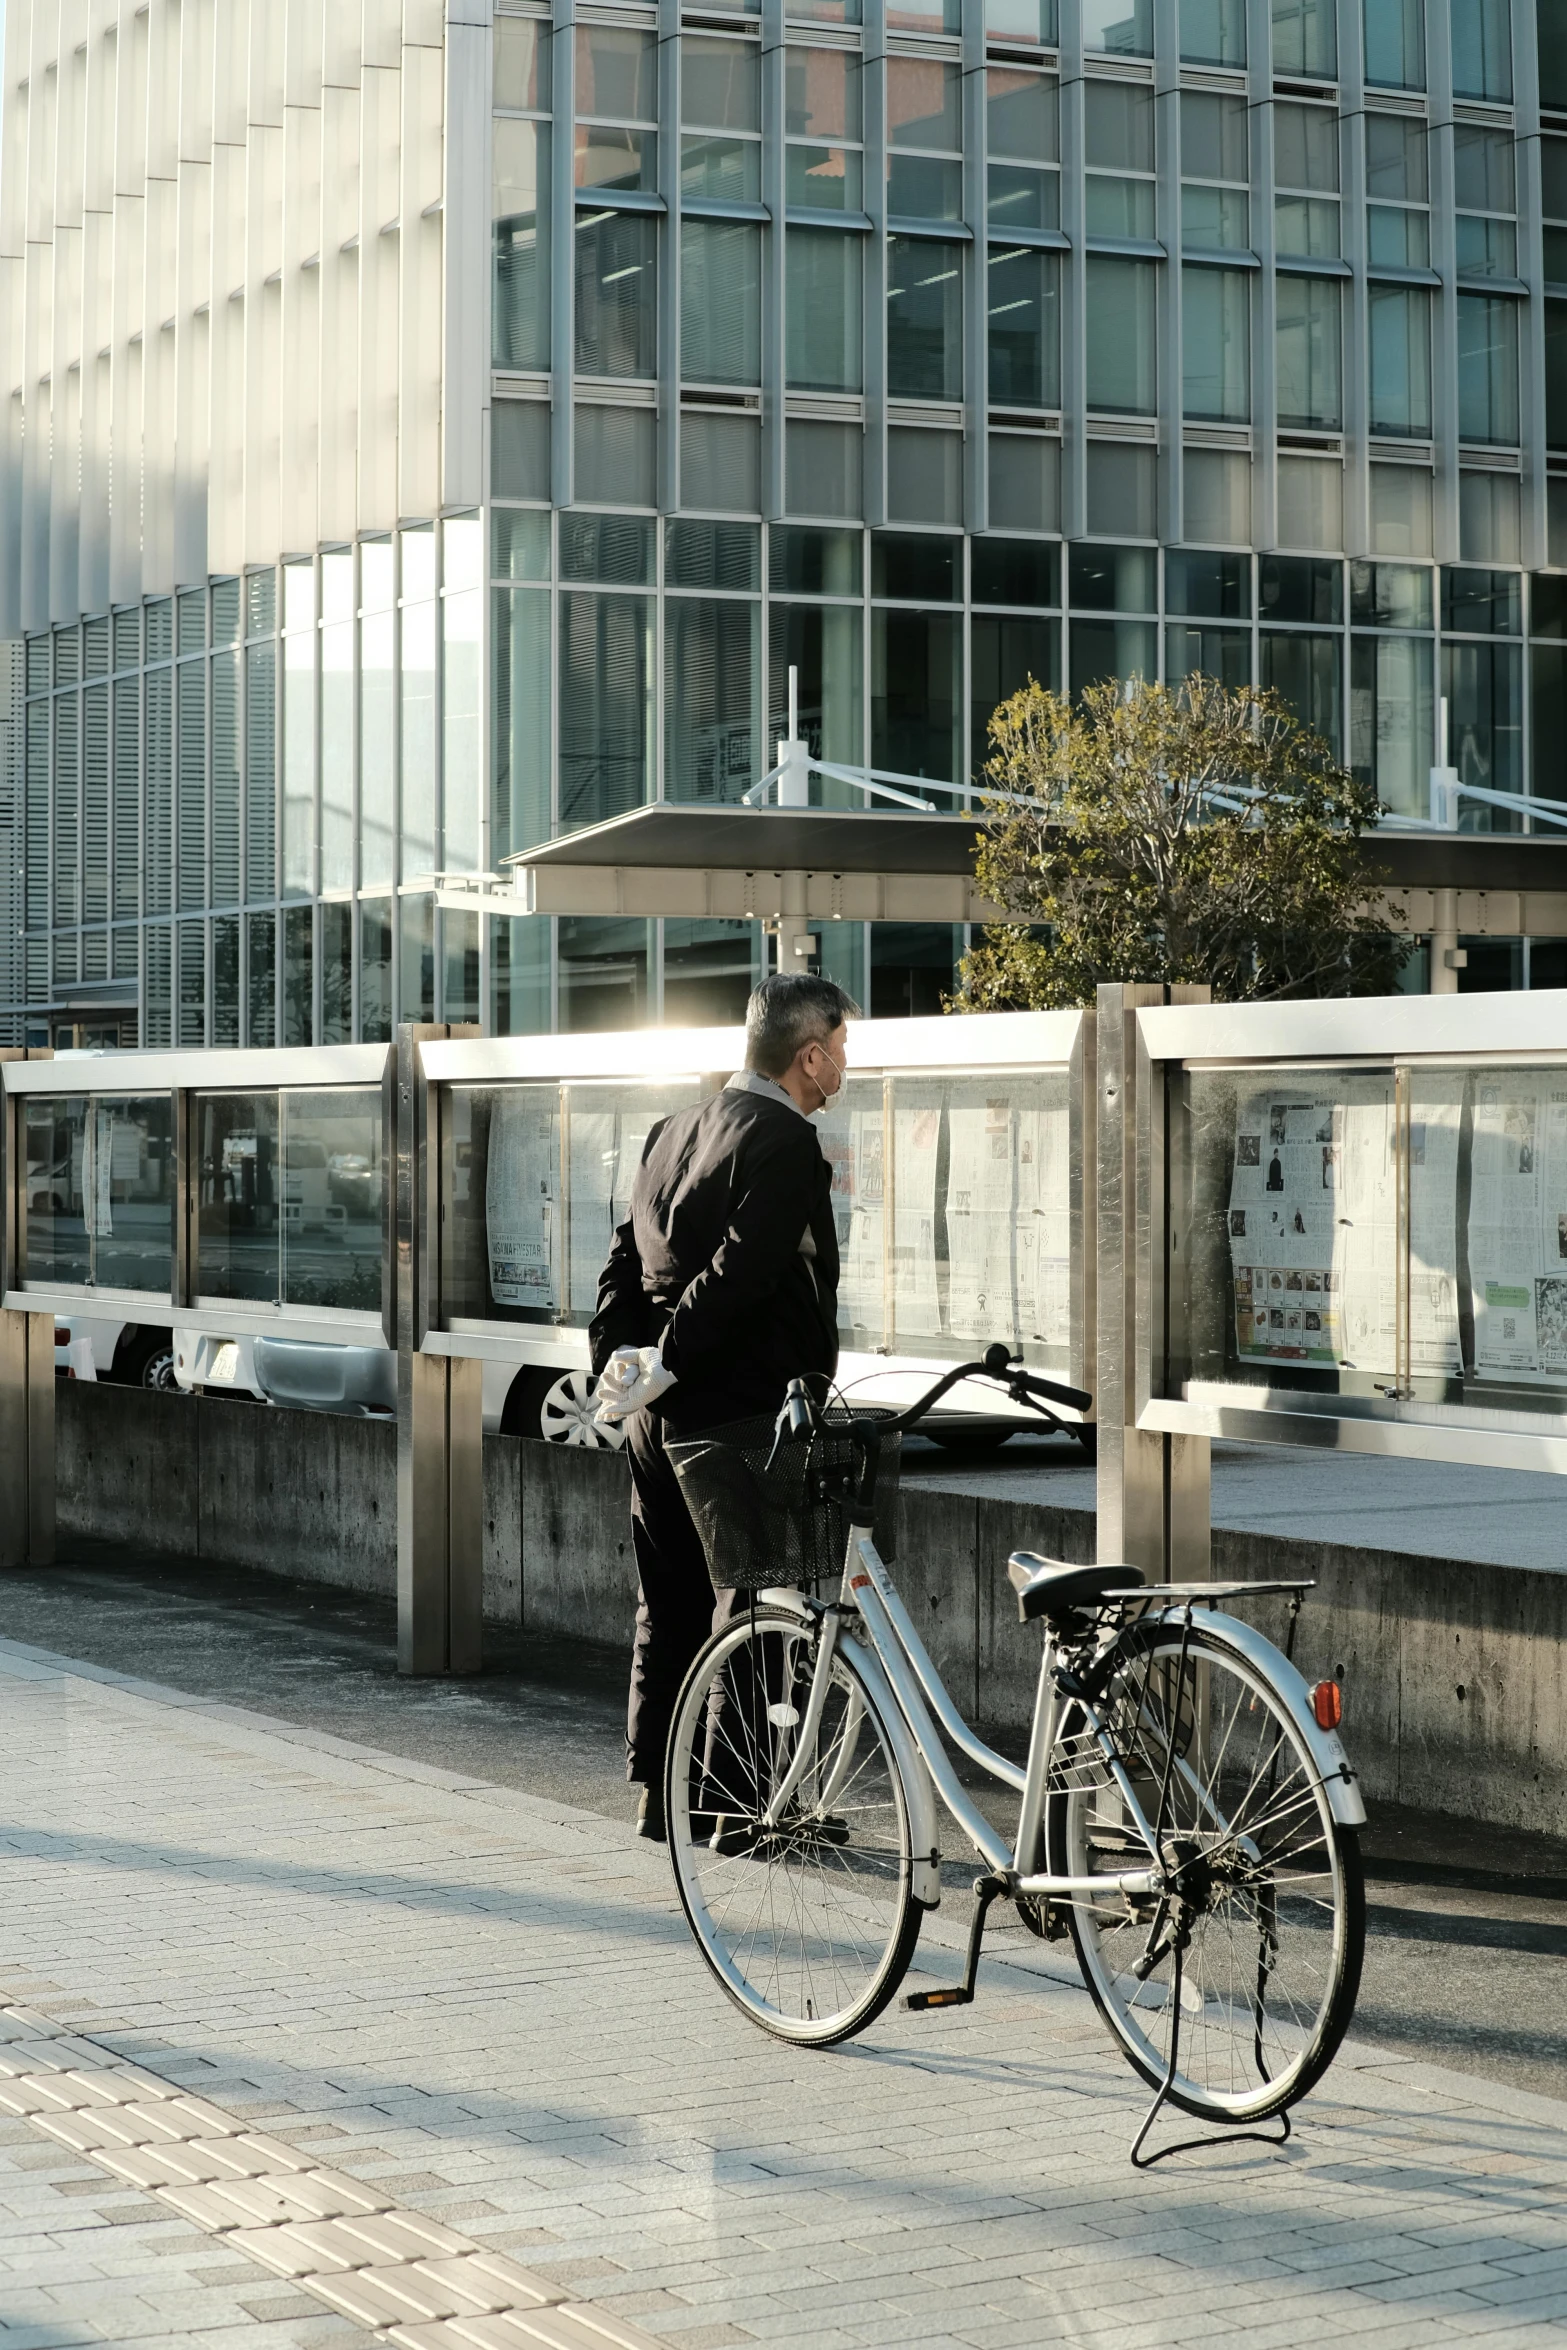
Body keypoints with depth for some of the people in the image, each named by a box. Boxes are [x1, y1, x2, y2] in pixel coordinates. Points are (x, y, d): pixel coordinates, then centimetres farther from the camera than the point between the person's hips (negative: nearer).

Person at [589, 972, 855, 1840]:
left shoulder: (677, 1131, 14)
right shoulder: (785, 1142, -14)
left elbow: (627, 1257, 11)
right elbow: (739, 1271, -22)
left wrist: (619, 1362, 5)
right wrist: (664, 1365, -18)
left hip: (658, 1415, 8)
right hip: (742, 1411, -8)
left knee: (669, 1609, 14)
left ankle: (658, 1792, 20)